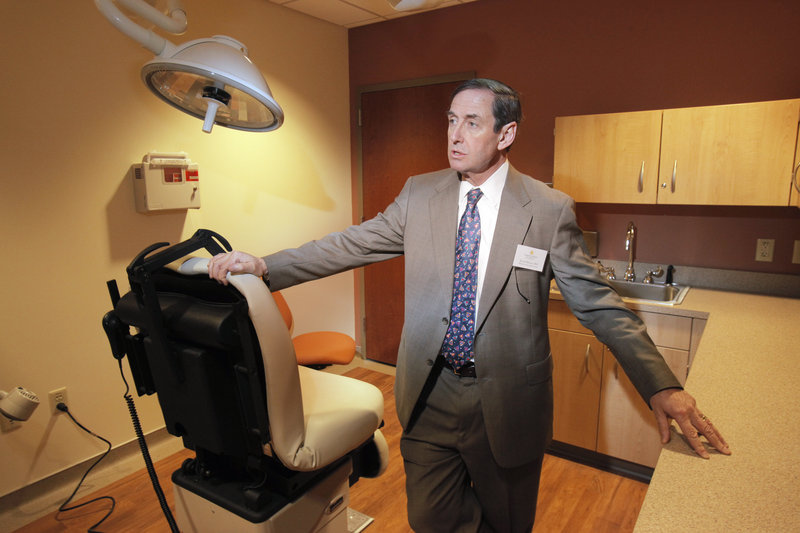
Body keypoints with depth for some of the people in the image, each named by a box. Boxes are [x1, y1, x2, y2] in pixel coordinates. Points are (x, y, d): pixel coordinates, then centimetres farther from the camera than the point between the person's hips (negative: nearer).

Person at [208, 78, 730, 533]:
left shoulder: (550, 210, -9)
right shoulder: (420, 194, 0)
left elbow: (599, 303, -9)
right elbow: (351, 244, 0)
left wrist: (661, 386, -19)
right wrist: (265, 265, -6)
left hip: (506, 403, -2)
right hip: (429, 395, 3)